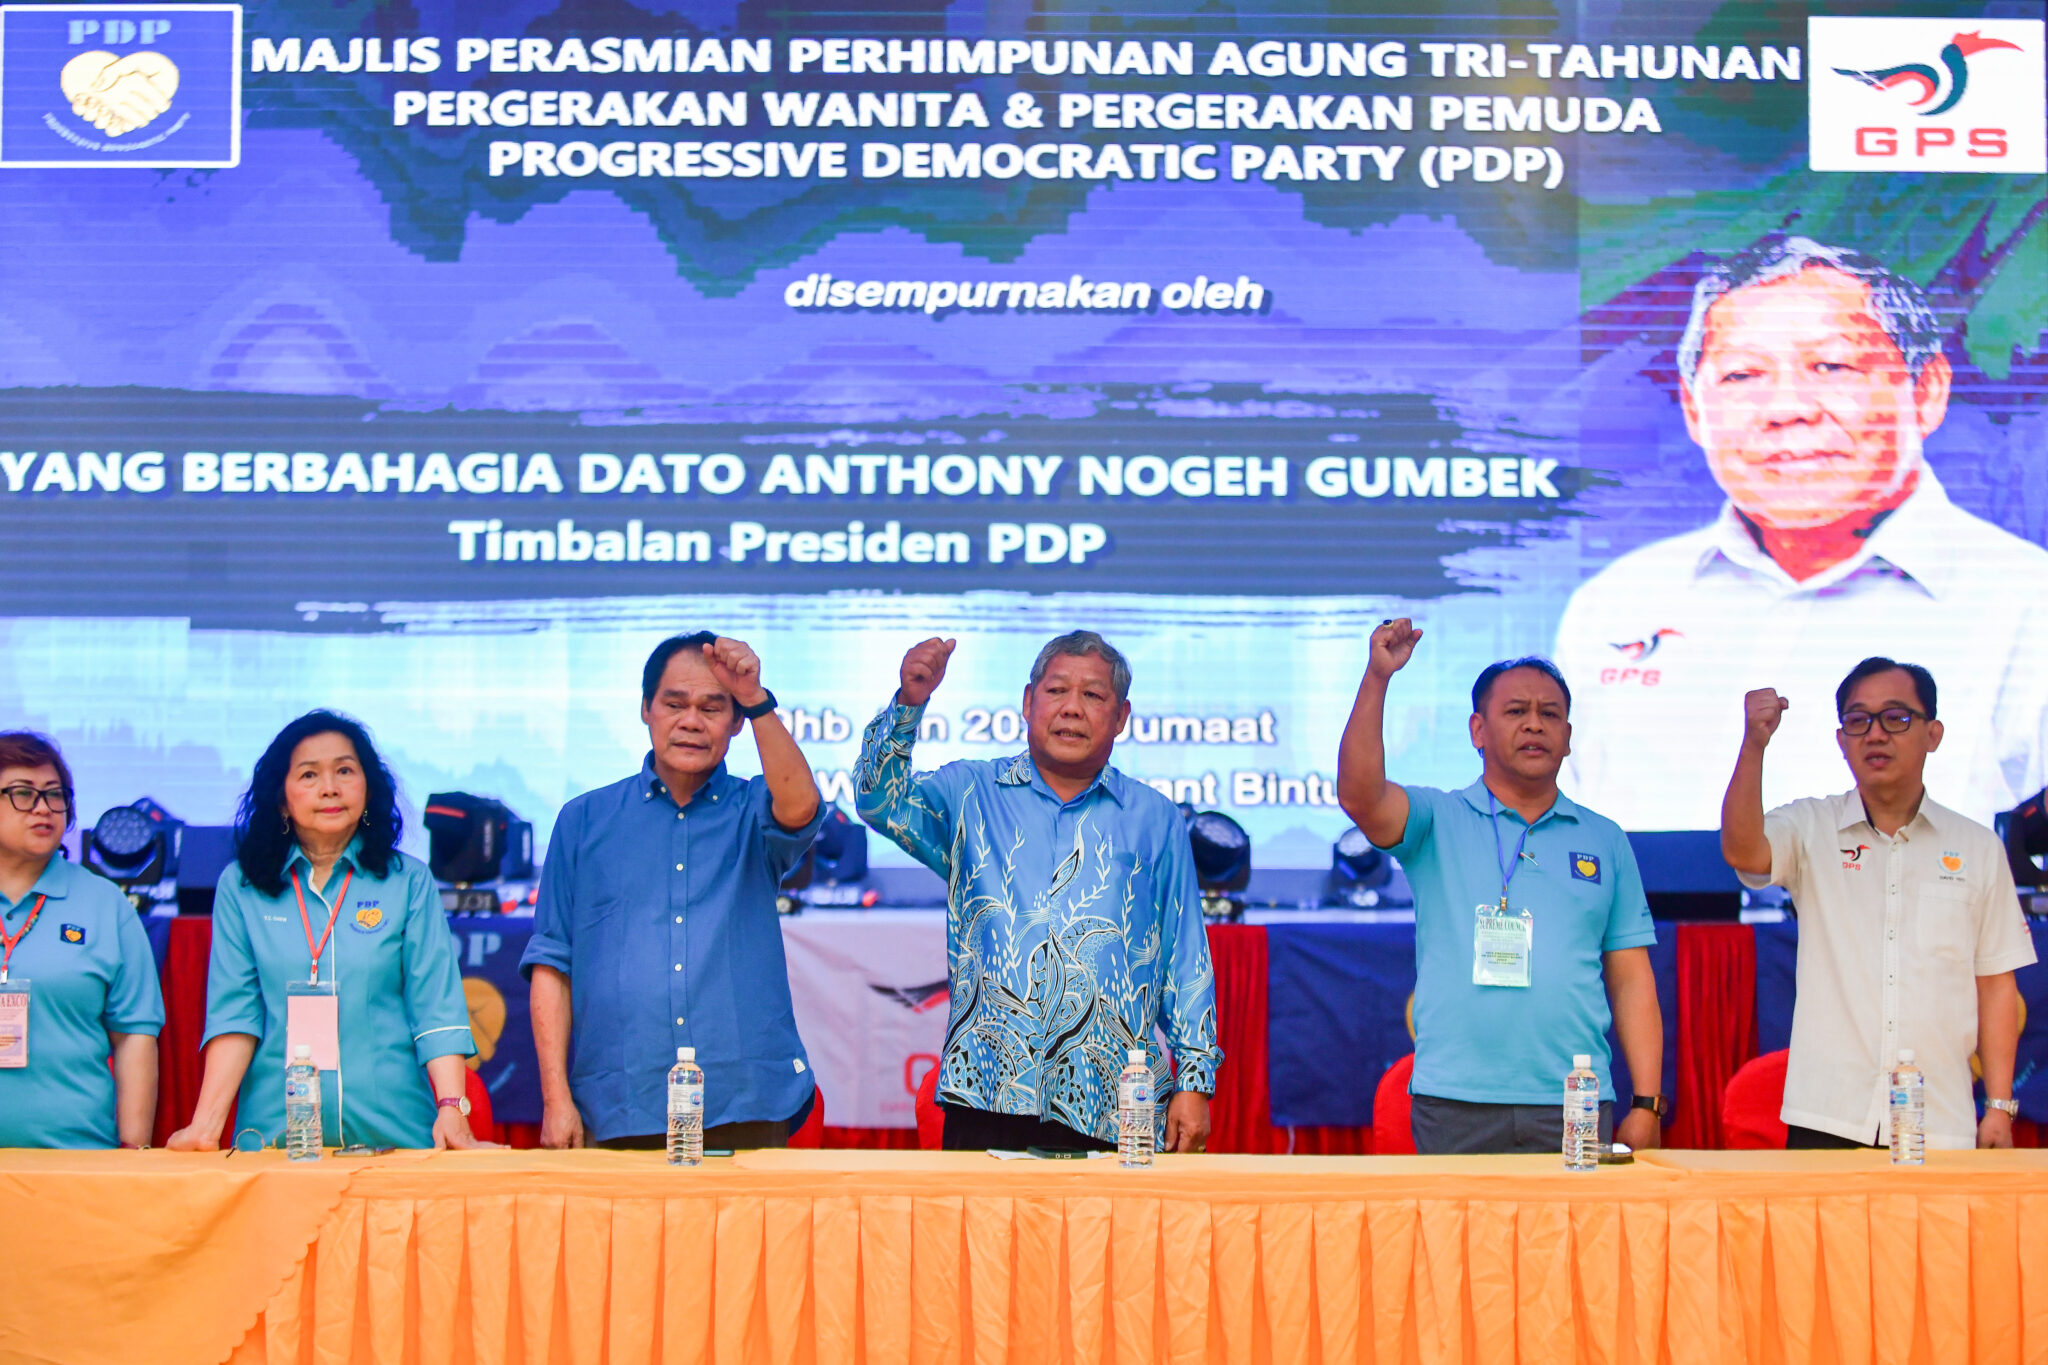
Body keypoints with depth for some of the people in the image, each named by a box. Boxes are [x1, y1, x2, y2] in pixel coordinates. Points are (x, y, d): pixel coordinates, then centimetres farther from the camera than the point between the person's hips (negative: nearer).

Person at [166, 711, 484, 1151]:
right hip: (276, 1129, 0)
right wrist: (207, 1123, -10)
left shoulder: (410, 882, 6)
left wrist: (451, 1111, -14)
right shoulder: (240, 886, 8)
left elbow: (436, 1010, -1)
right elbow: (233, 1012, 1)